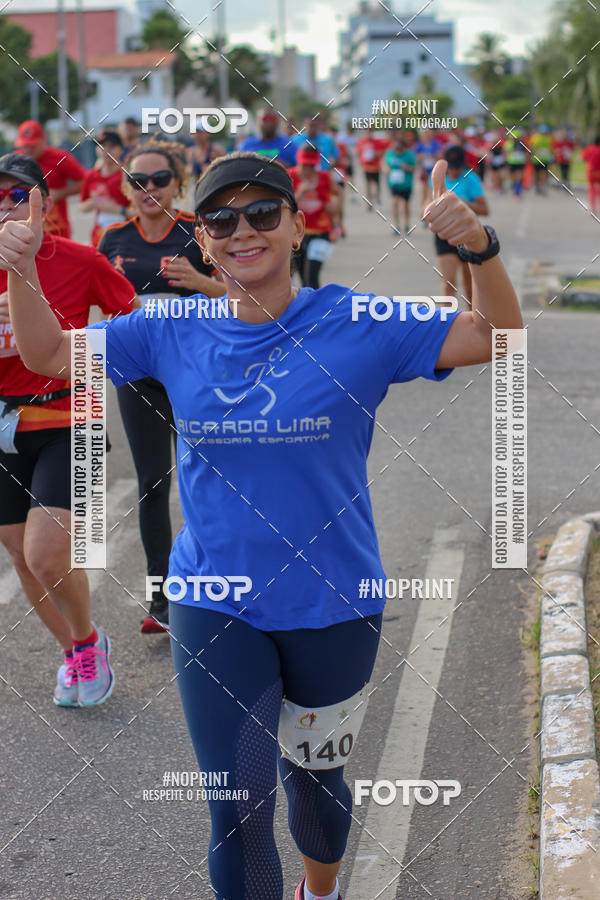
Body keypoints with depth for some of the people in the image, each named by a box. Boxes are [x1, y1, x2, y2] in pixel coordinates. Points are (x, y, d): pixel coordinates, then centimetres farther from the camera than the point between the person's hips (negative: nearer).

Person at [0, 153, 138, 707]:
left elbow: (136, 319, 6)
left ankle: (88, 640, 14)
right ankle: (74, 652, 36)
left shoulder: (80, 261, -7)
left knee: (46, 556, -16)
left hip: (65, 423, -4)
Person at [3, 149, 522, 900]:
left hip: (332, 605, 0)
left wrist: (479, 247, -29)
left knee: (312, 777, 22)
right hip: (214, 609, 1)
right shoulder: (173, 333, -3)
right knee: (236, 814, 0)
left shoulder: (356, 325, -11)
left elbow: (499, 340, -12)